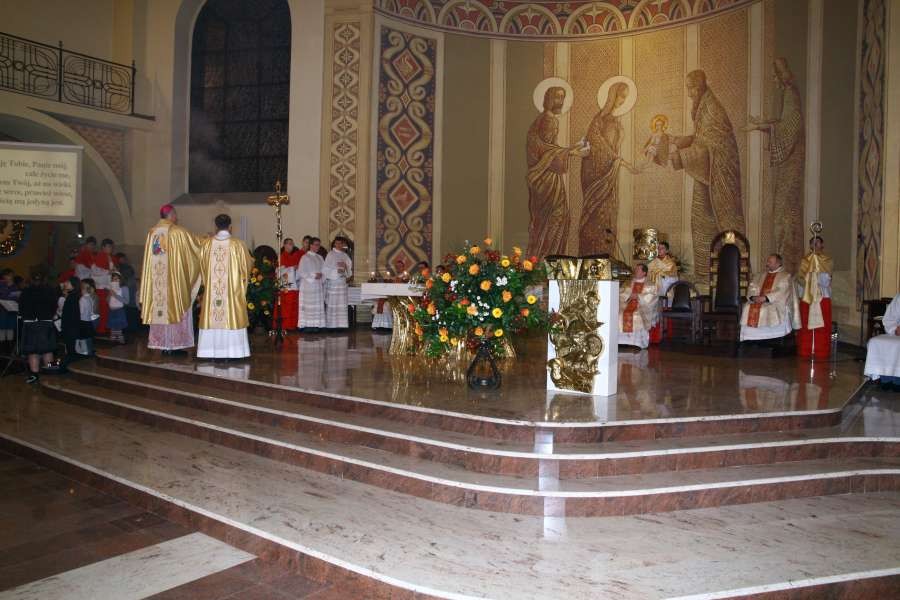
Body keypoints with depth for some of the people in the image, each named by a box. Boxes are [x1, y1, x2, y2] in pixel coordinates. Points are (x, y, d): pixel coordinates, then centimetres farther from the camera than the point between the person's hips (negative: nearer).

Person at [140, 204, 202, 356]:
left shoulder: (152, 231, 9)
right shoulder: (177, 231, -9)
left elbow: (149, 257, 15)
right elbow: (196, 243, 0)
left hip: (156, 277, 6)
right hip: (173, 276, -6)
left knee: (160, 309, 8)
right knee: (175, 308, 0)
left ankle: (162, 344, 11)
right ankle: (174, 344, 0)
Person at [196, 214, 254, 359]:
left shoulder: (206, 244, 1)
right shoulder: (237, 244, -7)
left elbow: (202, 265, 13)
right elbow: (248, 264, 4)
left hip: (211, 289, 2)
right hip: (232, 289, -2)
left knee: (212, 316, 6)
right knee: (232, 317, 2)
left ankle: (212, 351, 7)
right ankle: (231, 351, 2)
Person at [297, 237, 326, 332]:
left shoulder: (320, 258, 15)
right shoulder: (305, 257, -3)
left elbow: (324, 270, 14)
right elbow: (301, 272, -8)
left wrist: (320, 275, -7)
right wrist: (313, 276, -14)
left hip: (318, 286, 6)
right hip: (308, 286, -6)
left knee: (318, 306, 2)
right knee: (308, 306, -6)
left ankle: (316, 325, 6)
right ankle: (306, 325, -4)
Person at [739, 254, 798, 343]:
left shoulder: (785, 276, 6)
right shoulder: (760, 276, 24)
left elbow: (782, 292, -9)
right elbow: (752, 288, 13)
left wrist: (766, 297, -20)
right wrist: (753, 297, -10)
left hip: (775, 303, -5)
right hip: (758, 301, 5)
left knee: (766, 310, -36)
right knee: (747, 308, -23)